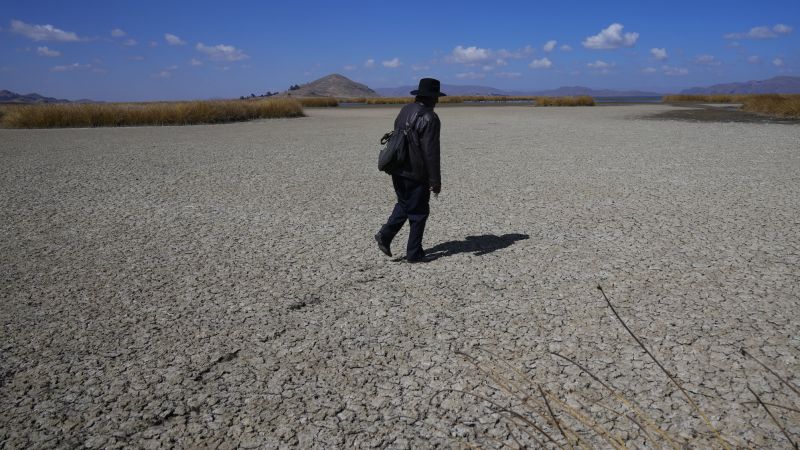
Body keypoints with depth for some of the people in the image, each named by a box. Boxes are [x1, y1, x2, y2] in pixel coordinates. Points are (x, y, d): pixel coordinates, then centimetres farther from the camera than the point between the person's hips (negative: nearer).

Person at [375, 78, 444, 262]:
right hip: (416, 174, -7)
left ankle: (385, 235, 9)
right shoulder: (429, 118, -17)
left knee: (404, 205, 24)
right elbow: (431, 152, -20)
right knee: (418, 212, 6)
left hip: (398, 171, 8)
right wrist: (436, 181, -15)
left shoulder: (405, 111, 10)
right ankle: (414, 253, 14)